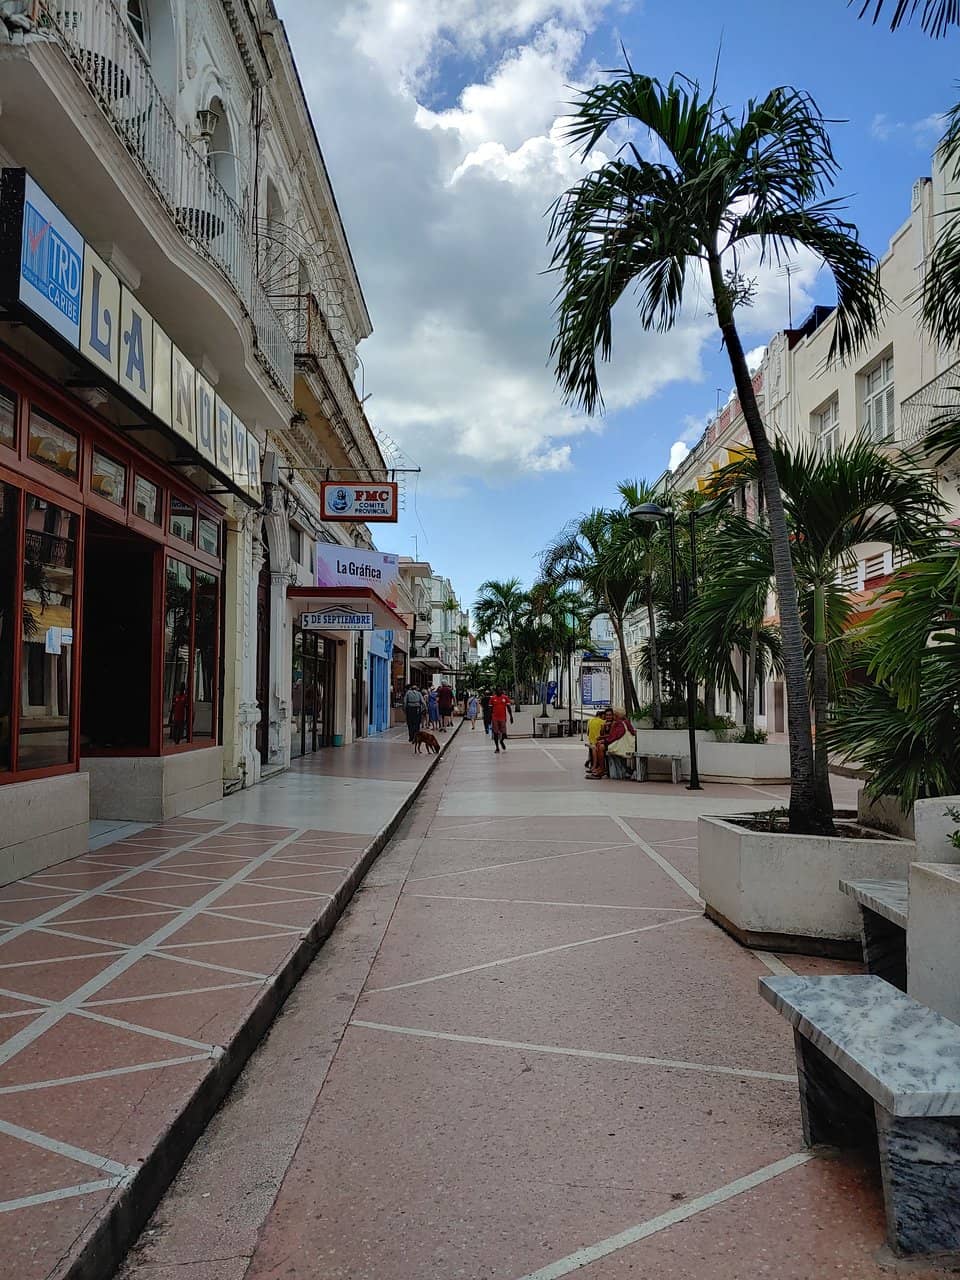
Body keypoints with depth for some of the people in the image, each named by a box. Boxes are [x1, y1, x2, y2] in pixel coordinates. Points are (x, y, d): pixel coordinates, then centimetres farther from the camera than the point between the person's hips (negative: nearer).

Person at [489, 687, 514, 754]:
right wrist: (490, 718, 6)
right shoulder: (493, 698, 3)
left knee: (504, 733, -2)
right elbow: (491, 709, 8)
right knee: (495, 733, 1)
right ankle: (497, 748, 10)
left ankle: (501, 741, 31)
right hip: (494, 718, 0)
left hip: (503, 718, 0)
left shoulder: (505, 698, 2)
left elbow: (509, 708, 4)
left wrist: (511, 717, -1)